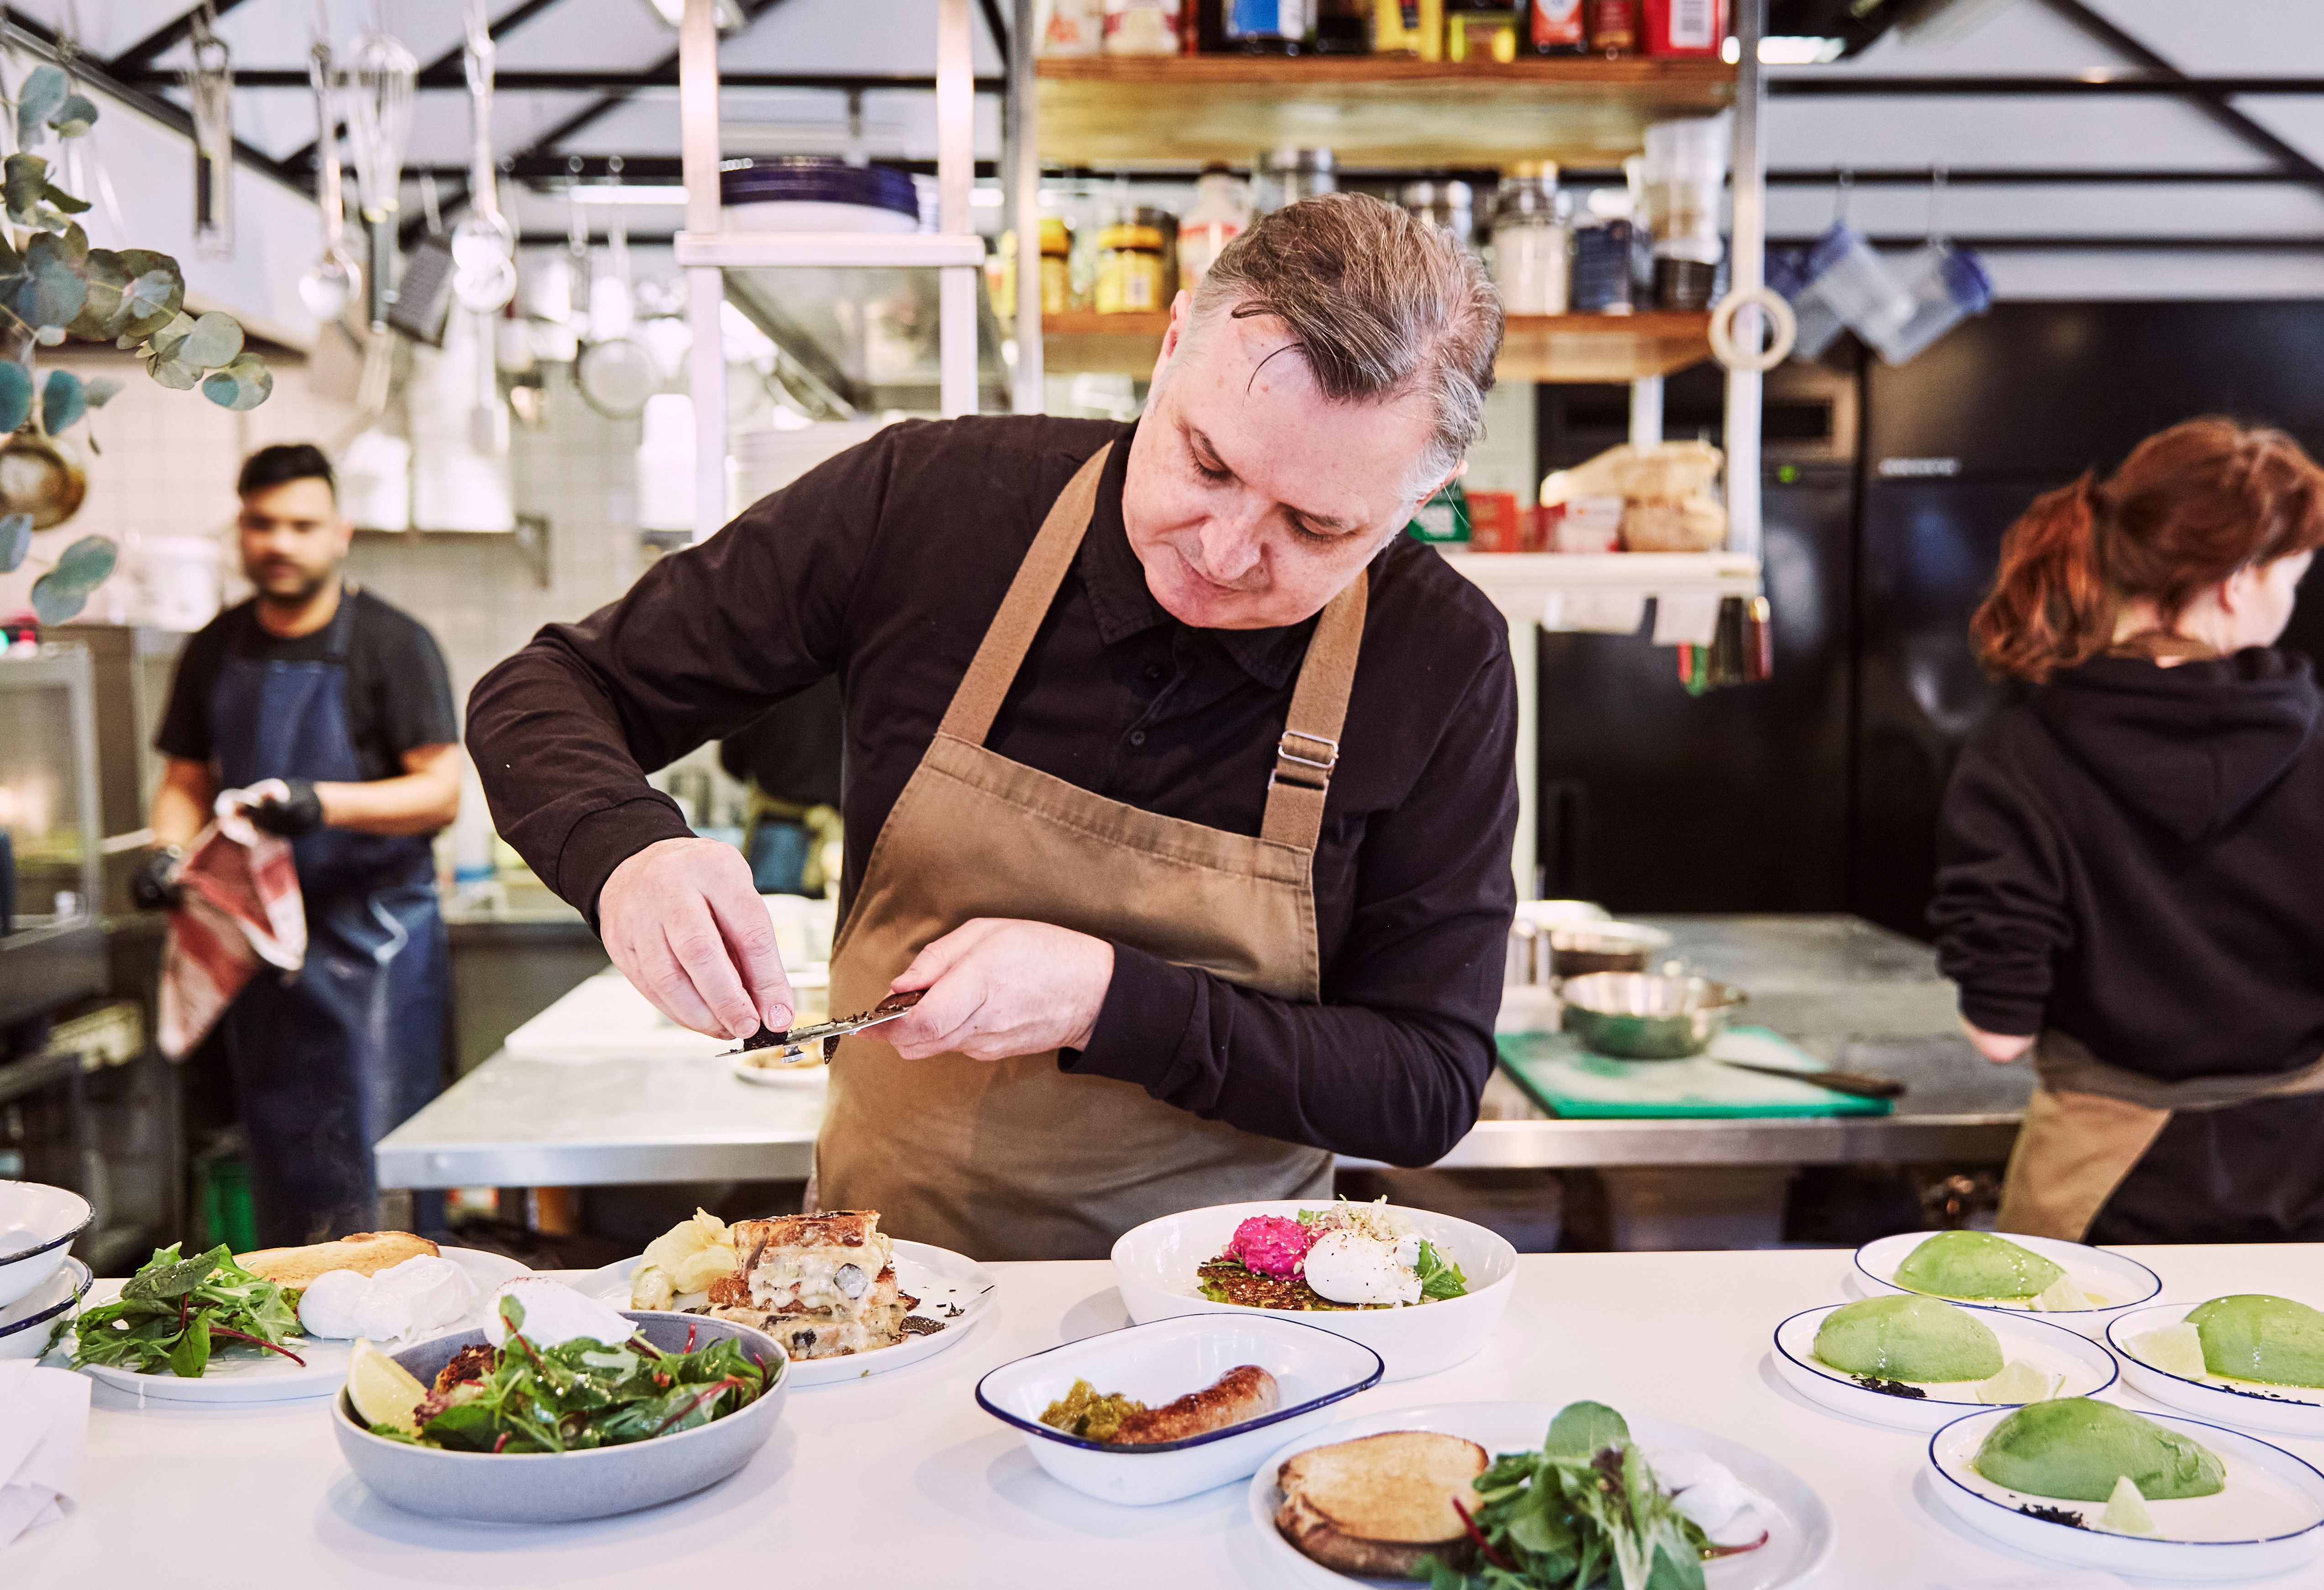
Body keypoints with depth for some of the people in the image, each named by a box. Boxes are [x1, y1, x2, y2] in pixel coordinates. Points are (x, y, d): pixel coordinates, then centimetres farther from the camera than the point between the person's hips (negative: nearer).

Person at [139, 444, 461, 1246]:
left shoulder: (392, 644, -6)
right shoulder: (216, 650, 10)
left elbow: (442, 791, -11)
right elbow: (186, 780, 18)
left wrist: (326, 804, -26)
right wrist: (169, 851, -3)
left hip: (372, 938, -5)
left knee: (374, 1170, -6)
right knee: (279, 1164, 13)